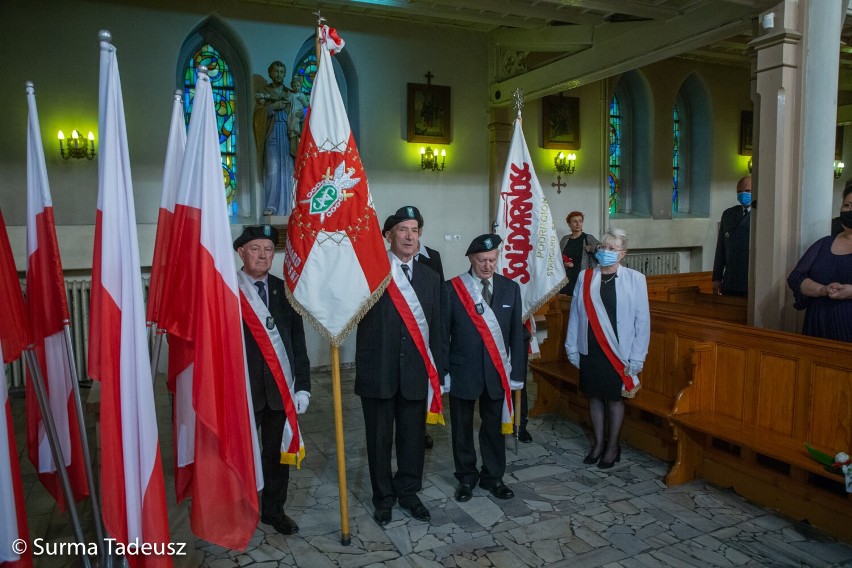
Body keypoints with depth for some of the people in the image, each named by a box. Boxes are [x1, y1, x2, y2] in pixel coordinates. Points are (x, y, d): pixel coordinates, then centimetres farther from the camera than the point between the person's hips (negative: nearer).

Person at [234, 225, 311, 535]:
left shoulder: (284, 291, 7)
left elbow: (298, 341, 7)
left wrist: (302, 385, 2)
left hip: (280, 388, 4)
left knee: (278, 452, 14)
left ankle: (274, 510, 32)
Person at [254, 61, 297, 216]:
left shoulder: (290, 93, 18)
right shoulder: (263, 92, 12)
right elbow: (258, 113, -1)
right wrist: (272, 106, -11)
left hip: (287, 134, 2)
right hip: (272, 133, -2)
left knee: (287, 169, -4)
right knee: (272, 168, -12)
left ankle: (286, 206, -1)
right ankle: (270, 207, -11)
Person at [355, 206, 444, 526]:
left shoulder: (430, 277, 9)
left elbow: (436, 327, 10)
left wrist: (437, 371, 8)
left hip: (416, 371, 3)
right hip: (377, 370, -3)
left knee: (413, 436, 14)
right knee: (379, 438, 11)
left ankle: (408, 493, 35)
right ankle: (384, 498, 30)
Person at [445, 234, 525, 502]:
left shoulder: (510, 288, 1)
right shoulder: (452, 288, -7)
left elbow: (517, 334, 3)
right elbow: (443, 333, -5)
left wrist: (517, 372, 0)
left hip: (497, 371, 2)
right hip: (463, 370, -2)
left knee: (494, 426, 14)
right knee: (463, 428, 12)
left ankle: (493, 477, 32)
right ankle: (466, 477, 30)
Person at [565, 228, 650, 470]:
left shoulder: (635, 279, -7)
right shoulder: (585, 277, 0)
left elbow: (642, 321, -6)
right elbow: (575, 314, 3)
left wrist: (636, 359, -8)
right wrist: (572, 348, 2)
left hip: (618, 352, -2)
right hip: (590, 350, 3)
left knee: (614, 398, 11)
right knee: (595, 396, 14)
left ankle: (612, 446, 30)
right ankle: (598, 443, 32)